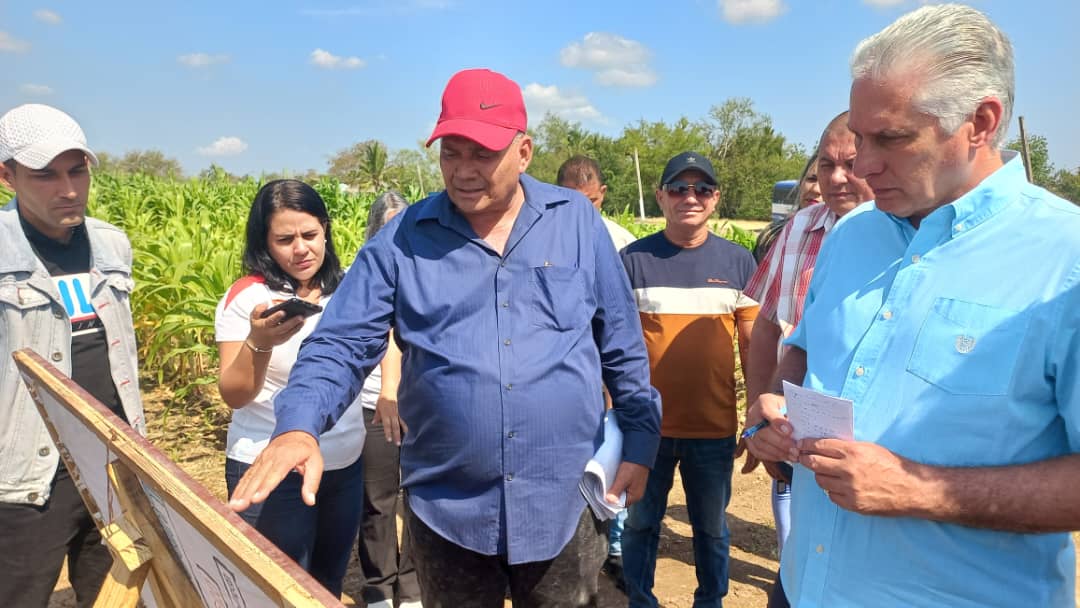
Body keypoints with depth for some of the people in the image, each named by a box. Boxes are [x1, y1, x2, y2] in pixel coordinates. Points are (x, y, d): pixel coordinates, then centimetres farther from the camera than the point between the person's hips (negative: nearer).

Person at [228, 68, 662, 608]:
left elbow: (623, 345, 4)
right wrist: (299, 426, -24)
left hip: (564, 503, 0)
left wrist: (640, 440, 4)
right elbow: (342, 343, -7)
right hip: (446, 510, 0)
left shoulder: (578, 222, -2)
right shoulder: (402, 239, -5)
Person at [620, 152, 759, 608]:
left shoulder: (738, 262, 1)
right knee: (641, 524, 14)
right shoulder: (633, 260, -4)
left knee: (712, 527, 17)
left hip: (715, 427, 1)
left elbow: (753, 345, 5)